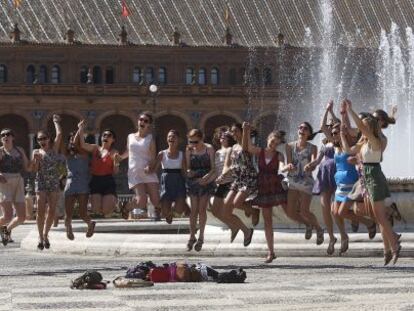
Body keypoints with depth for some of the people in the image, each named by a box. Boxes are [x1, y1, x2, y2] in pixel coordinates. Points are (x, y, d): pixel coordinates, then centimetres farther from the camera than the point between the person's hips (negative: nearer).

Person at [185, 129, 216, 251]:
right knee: (194, 210, 3)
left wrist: (207, 177, -21)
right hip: (193, 181, 2)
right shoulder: (189, 150, 3)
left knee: (202, 209, -3)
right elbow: (187, 167, 5)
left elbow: (213, 168, -5)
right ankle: (192, 236, 13)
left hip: (205, 182, -2)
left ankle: (200, 237, 6)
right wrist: (188, 172, -18)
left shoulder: (209, 149, -4)